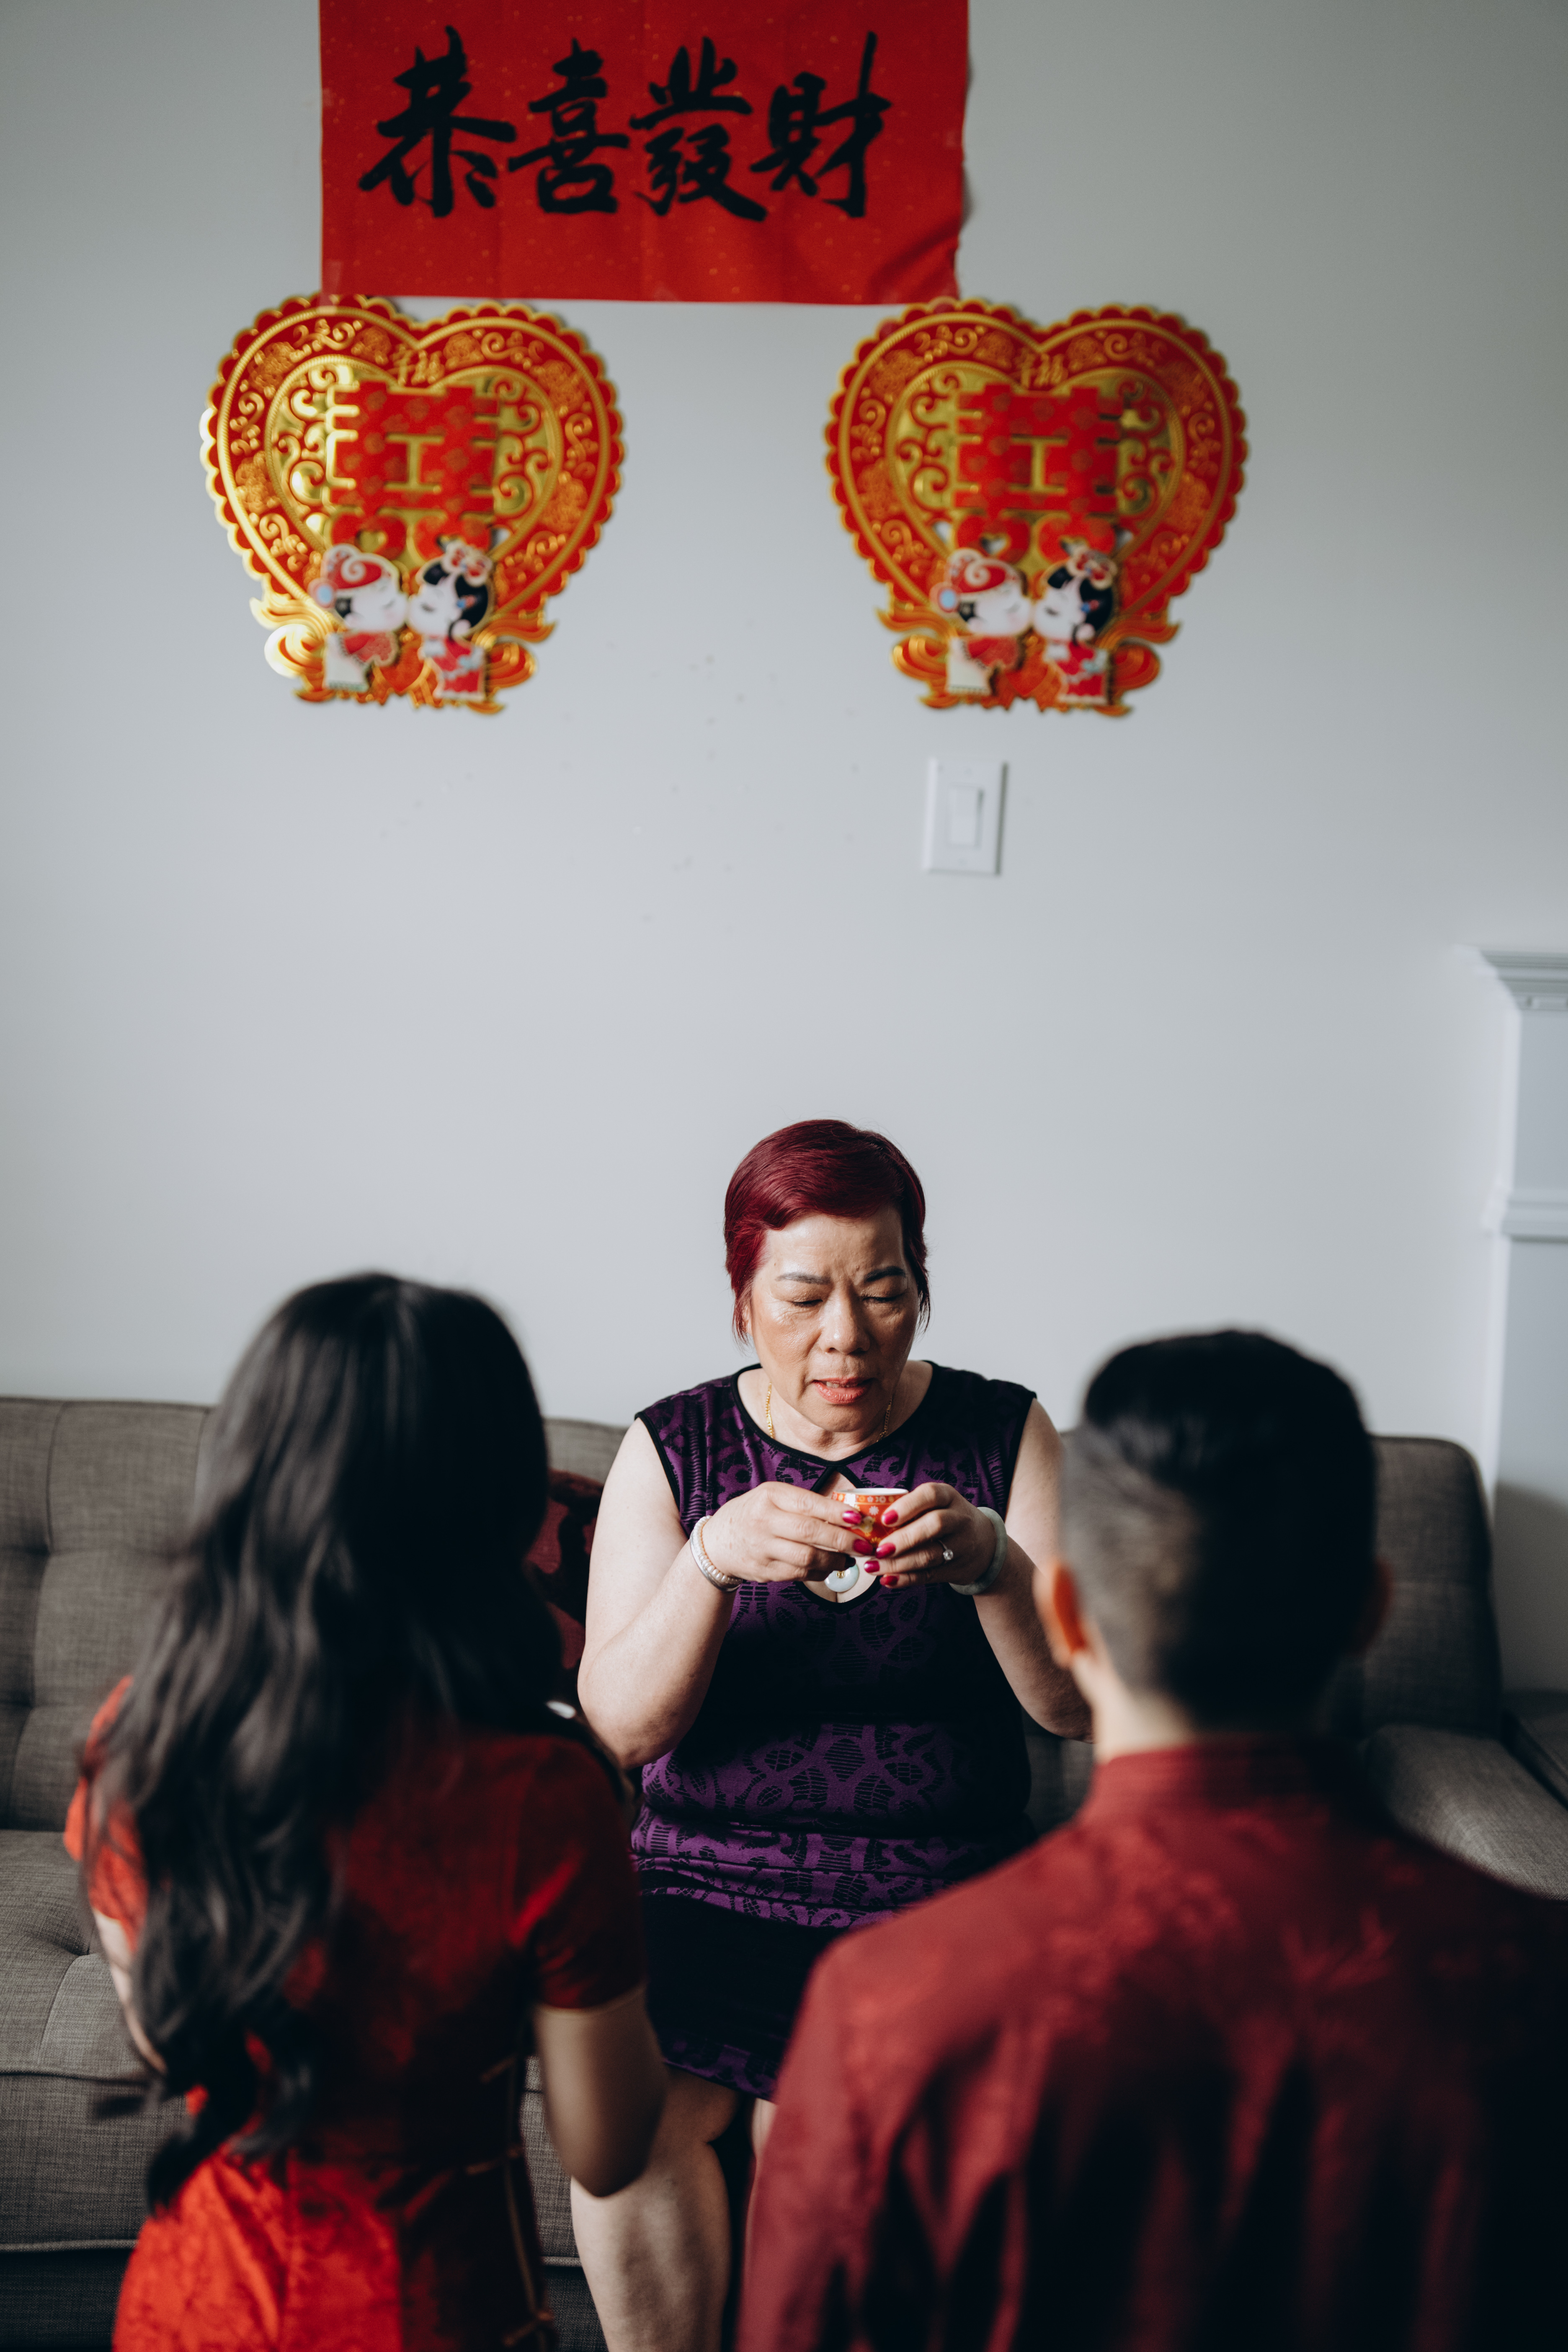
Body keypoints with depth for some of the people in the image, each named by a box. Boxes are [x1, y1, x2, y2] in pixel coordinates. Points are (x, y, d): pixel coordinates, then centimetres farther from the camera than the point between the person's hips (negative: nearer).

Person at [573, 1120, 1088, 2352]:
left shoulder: (1005, 1435, 2)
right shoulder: (671, 1449, 2)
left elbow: (1080, 1703, -5)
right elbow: (620, 1725, -6)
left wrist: (991, 1563, -25)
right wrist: (716, 1558, -24)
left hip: (939, 1885, 0)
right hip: (711, 1877, 1)